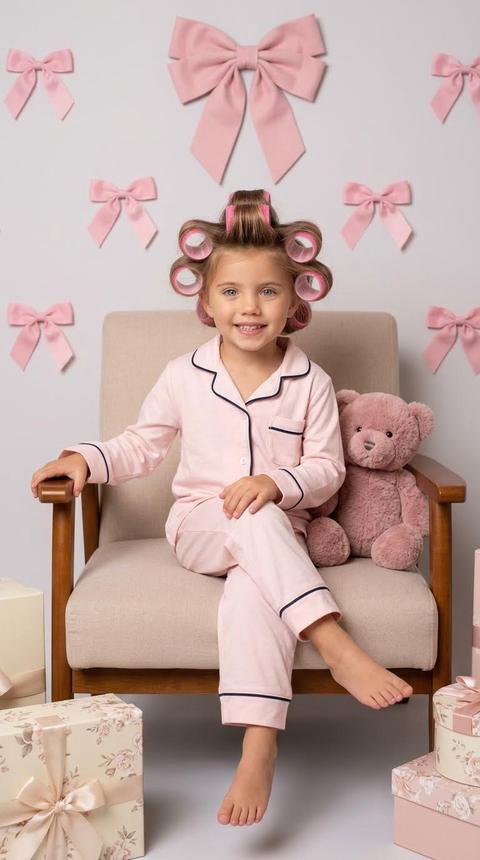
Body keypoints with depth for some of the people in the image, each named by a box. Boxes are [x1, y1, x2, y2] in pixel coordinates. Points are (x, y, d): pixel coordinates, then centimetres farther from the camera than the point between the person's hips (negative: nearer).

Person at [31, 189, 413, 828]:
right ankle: (337, 648, -38)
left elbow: (327, 468, -1)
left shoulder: (311, 384, 0)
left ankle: (259, 751, -38)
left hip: (278, 537, 0)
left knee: (249, 593, -35)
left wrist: (277, 482, -21)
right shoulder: (184, 376, 3)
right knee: (256, 523, -36)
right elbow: (143, 443, 13)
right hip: (198, 527, 1)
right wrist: (87, 459, -4)